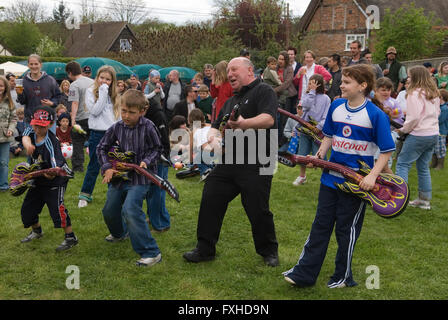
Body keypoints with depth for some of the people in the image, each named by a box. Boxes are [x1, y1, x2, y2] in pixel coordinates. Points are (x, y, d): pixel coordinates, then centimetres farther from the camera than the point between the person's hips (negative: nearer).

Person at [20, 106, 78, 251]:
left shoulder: (51, 142, -25)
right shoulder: (31, 131, -6)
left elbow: (56, 167, -31)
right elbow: (25, 137, -29)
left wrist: (50, 173, -53)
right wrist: (28, 145, -53)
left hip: (55, 180, -8)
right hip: (37, 179, 8)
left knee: (57, 206, -20)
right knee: (28, 207, 14)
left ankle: (70, 237, -9)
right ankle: (37, 231, 40)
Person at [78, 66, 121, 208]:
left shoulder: (114, 95, 12)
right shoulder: (91, 92, -1)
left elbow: (119, 116, 12)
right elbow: (95, 111, -15)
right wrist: (103, 93, -14)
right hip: (97, 134, -4)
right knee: (94, 166, 0)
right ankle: (85, 195, 11)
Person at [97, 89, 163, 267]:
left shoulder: (148, 127, -14)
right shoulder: (117, 127, -3)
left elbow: (157, 149, -2)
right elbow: (102, 148, 7)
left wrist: (146, 161, -20)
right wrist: (107, 168, -6)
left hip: (139, 178, -6)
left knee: (130, 209, -24)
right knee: (109, 210, 18)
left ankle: (151, 252, -19)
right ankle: (119, 233, 54)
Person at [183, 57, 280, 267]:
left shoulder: (263, 91, -3)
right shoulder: (231, 101, 24)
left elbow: (268, 119, -20)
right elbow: (215, 127, 23)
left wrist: (244, 123, -38)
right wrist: (213, 137, -1)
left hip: (256, 166, -7)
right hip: (228, 162, 8)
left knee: (258, 211, -3)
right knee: (210, 202, 5)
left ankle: (269, 251, 19)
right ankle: (205, 249, 17)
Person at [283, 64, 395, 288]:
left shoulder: (376, 115, -13)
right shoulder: (336, 106, 3)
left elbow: (387, 151, -10)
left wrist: (372, 176, -20)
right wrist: (320, 155, 0)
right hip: (331, 176, 5)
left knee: (347, 229, 6)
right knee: (321, 225, 10)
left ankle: (344, 276, 24)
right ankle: (304, 273, 16)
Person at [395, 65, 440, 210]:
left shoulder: (415, 94, -15)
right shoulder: (434, 94, 12)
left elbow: (414, 117, -18)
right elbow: (437, 113, 22)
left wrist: (403, 130, -5)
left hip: (419, 135, -8)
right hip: (434, 134, 8)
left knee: (402, 164, -2)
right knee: (423, 167, 16)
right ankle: (425, 200, 20)